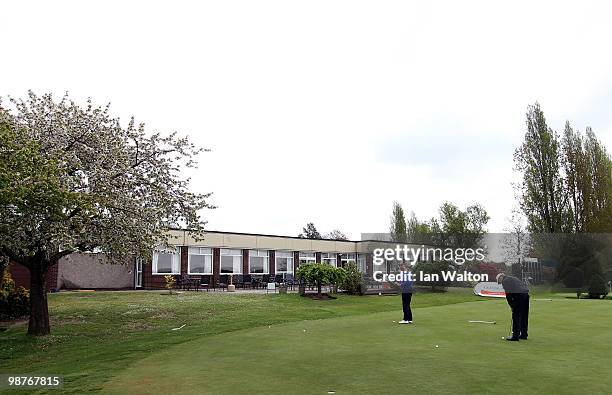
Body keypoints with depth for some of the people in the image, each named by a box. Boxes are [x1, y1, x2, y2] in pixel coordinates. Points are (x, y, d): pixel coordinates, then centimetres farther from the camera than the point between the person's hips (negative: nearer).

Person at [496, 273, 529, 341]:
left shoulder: (505, 281, 1)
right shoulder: (512, 278, 27)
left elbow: (508, 295, -6)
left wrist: (511, 305, 2)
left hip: (519, 296, -9)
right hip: (526, 294, 9)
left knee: (516, 317, -5)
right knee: (524, 317, 15)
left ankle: (515, 336, -5)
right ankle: (524, 335, 22)